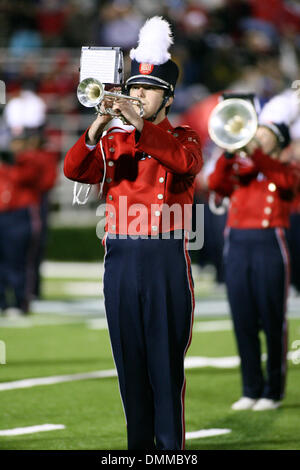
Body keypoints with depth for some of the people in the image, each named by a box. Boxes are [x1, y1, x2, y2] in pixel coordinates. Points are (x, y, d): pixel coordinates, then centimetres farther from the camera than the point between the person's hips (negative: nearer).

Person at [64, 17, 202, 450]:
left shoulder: (183, 138, 5)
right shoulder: (113, 141, 13)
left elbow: (185, 161, -19)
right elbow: (75, 171, -2)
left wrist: (139, 125, -28)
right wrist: (94, 133, -20)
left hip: (166, 259, -3)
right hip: (120, 262, 3)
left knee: (166, 362, -3)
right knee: (130, 362, 6)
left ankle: (170, 445, 0)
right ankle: (138, 441, 13)